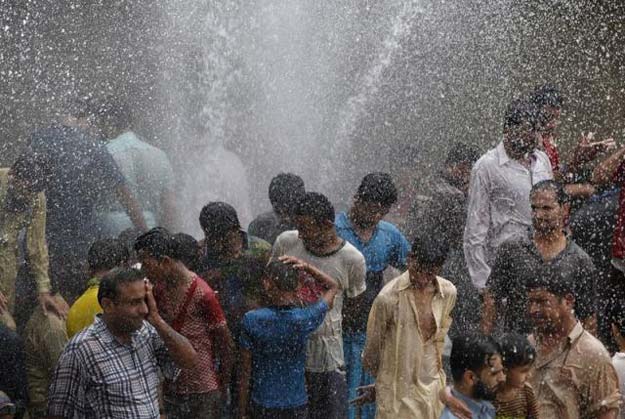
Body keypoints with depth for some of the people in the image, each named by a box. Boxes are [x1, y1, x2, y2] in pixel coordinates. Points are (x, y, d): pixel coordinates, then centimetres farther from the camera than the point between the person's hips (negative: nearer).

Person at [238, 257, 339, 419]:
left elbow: (246, 373, -8)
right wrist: (306, 267, -7)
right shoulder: (305, 319, -12)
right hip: (297, 406, 1)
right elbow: (333, 287, 7)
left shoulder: (251, 320, -14)